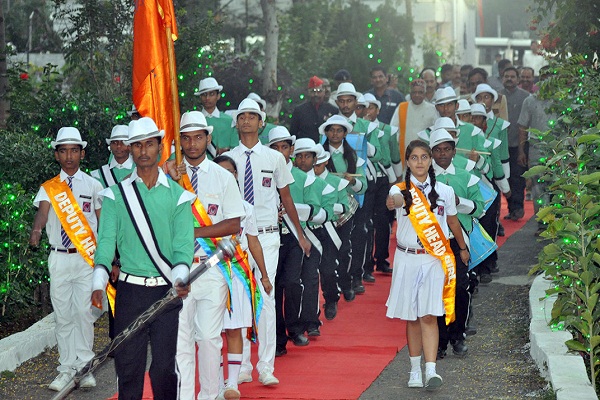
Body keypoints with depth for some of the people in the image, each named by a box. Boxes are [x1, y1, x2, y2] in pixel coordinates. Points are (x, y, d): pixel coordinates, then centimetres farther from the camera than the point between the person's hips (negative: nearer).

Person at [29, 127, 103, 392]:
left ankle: (85, 367, 5)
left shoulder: (93, 186, 4)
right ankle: (67, 369, 14)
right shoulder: (48, 188, 5)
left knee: (84, 312, -5)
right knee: (62, 315, 6)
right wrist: (36, 230, -37)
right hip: (59, 258, 2)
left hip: (87, 259, -2)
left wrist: (107, 258, 1)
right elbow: (42, 212, -14)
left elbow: (103, 223, 7)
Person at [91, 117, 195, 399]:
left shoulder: (177, 195, 5)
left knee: (164, 365, -2)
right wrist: (99, 283, -15)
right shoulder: (116, 195, 6)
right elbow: (106, 241, -1)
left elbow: (183, 244, -1)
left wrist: (180, 278, -20)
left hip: (166, 291, -1)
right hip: (130, 289, 1)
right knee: (127, 362, 2)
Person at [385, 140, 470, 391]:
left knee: (429, 316, -10)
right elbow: (392, 200, -28)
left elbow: (453, 222, 20)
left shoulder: (444, 191, 4)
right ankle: (415, 370, 17)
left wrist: (463, 248, 32)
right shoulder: (401, 190, -2)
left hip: (434, 259, 0)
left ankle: (431, 370, -17)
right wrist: (394, 201, -52)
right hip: (407, 259, 0)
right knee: (412, 318, 8)